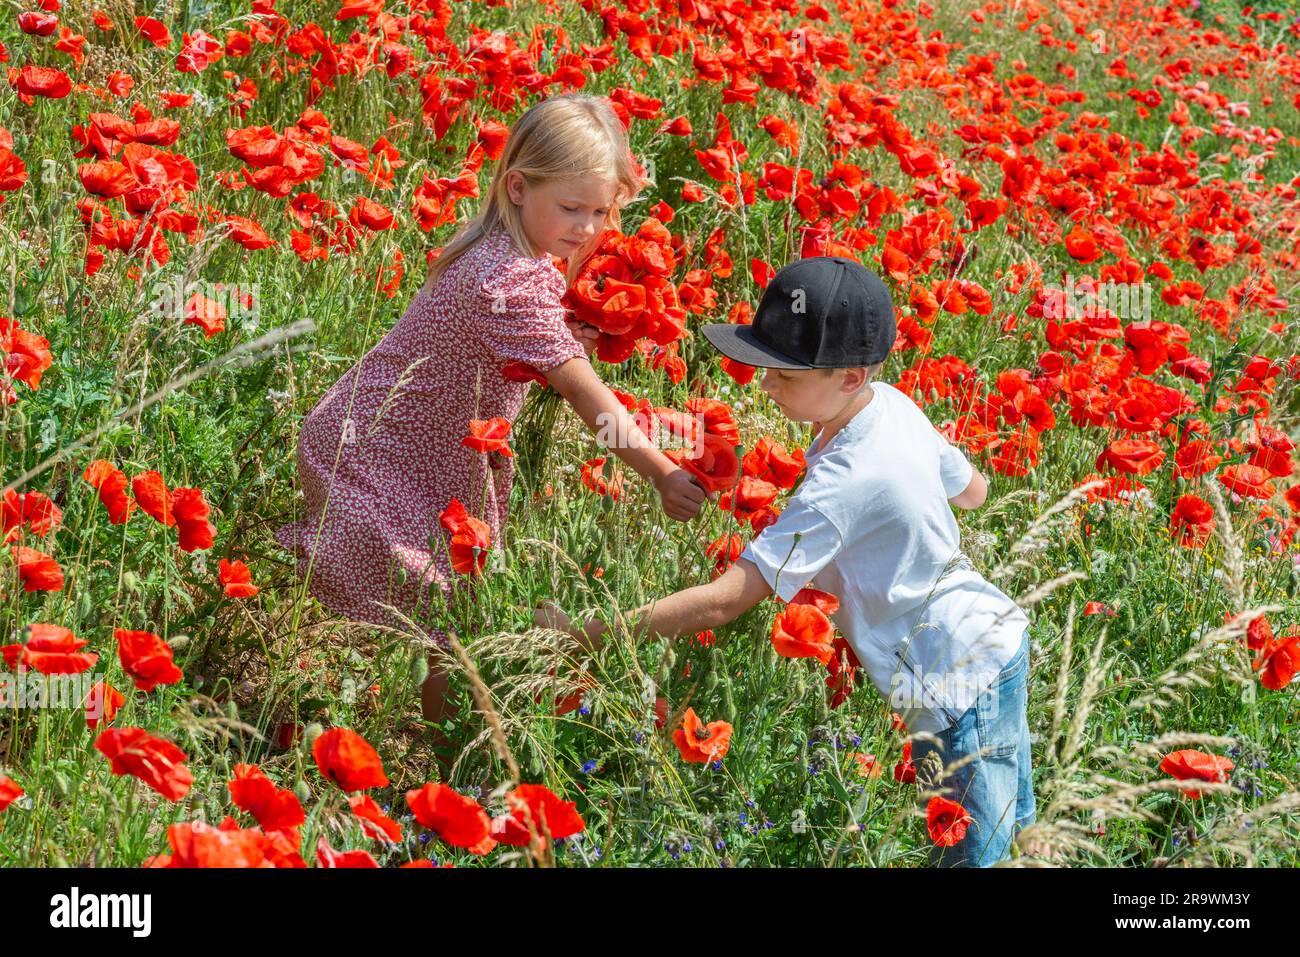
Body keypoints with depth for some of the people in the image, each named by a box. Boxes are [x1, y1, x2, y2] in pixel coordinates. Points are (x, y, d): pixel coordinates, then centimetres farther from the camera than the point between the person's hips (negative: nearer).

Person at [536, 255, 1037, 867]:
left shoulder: (843, 484, -30)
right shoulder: (893, 404, -4)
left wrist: (586, 635, -31)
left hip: (961, 691, -10)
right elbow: (973, 491, 15)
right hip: (997, 637, 10)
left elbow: (725, 600, -33)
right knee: (1012, 832, 22)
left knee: (972, 854, 0)